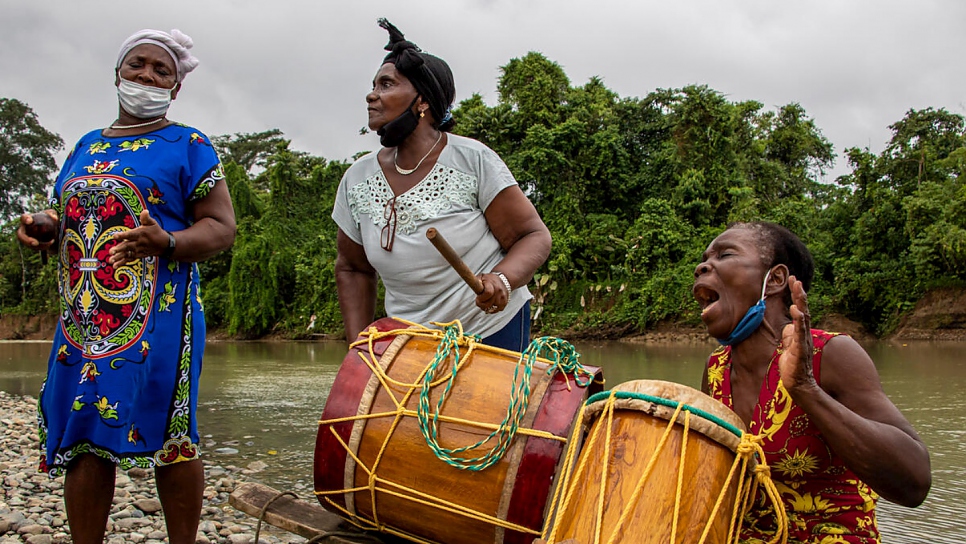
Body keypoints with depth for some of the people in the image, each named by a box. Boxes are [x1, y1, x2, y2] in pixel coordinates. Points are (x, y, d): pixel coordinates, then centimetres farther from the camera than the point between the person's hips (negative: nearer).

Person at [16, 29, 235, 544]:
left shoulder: (187, 145, 4)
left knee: (167, 436, -5)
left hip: (158, 318, -5)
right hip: (81, 320, 5)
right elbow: (65, 223, 28)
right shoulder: (86, 147, 21)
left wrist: (167, 242, -23)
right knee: (82, 441, 3)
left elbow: (221, 227, -4)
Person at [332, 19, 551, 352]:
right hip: (411, 343, 4)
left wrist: (502, 279, -29)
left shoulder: (474, 160, -12)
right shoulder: (356, 181, 0)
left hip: (493, 330, -3)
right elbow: (353, 268, 12)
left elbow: (534, 236, -9)